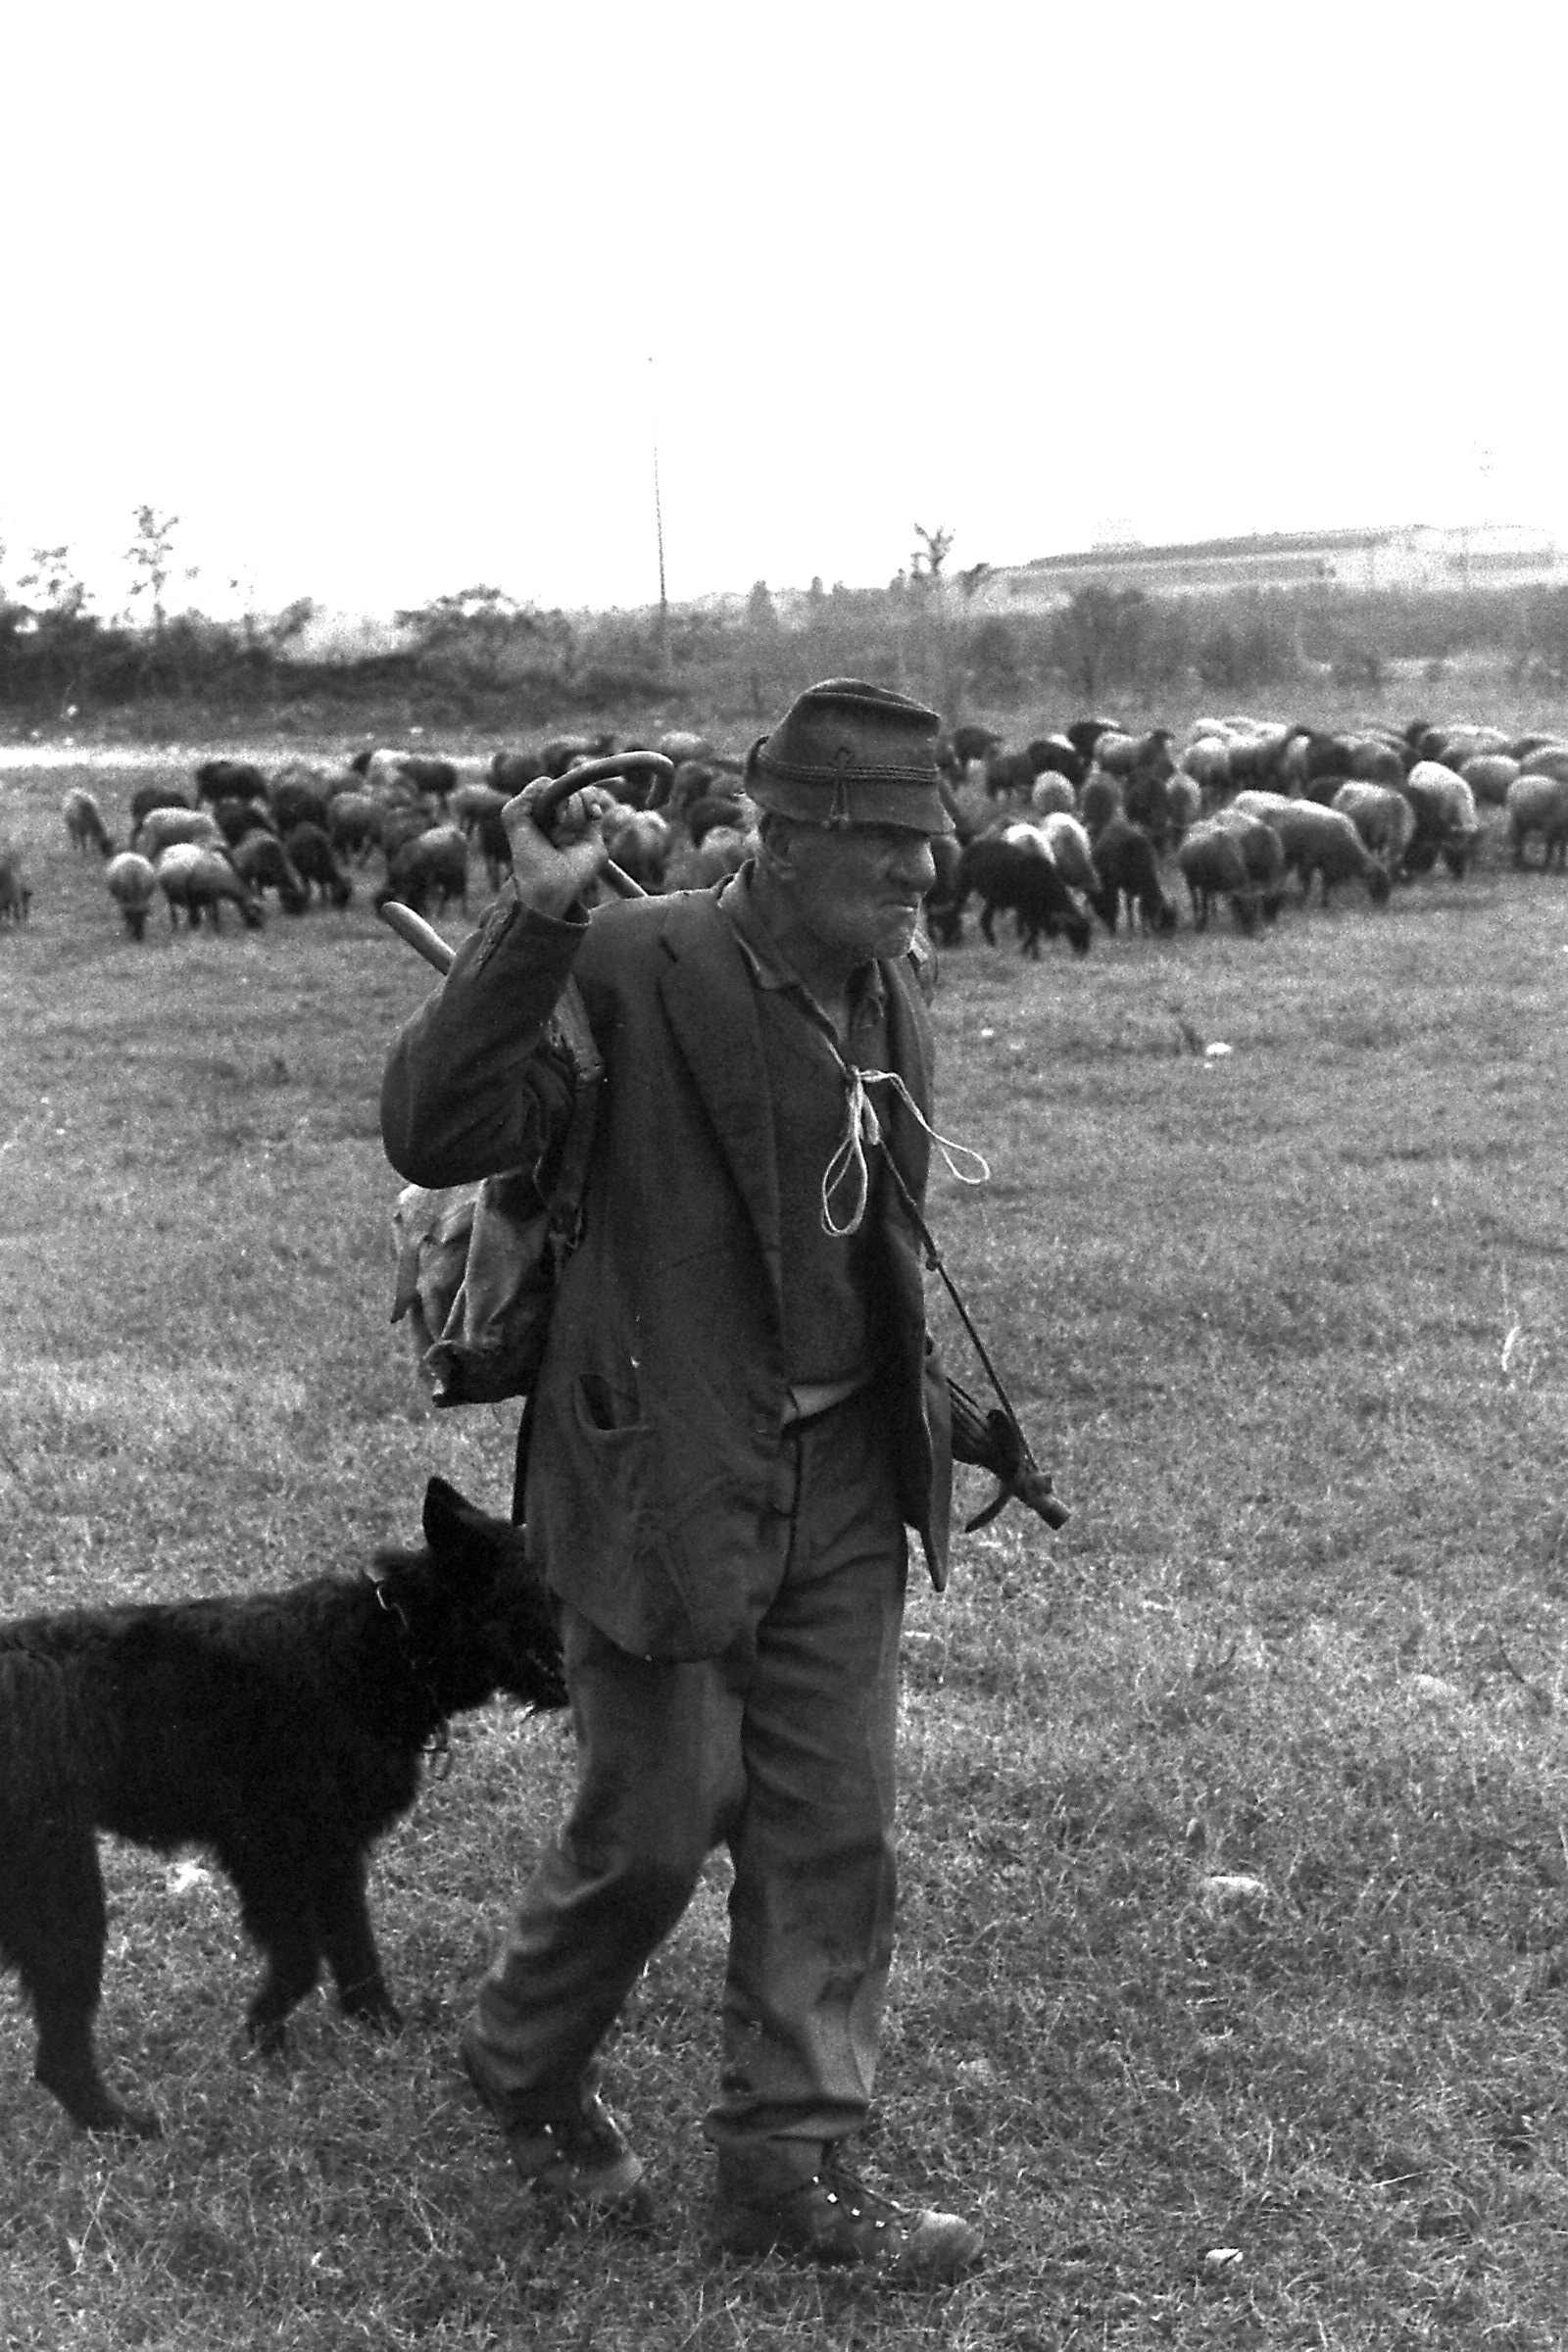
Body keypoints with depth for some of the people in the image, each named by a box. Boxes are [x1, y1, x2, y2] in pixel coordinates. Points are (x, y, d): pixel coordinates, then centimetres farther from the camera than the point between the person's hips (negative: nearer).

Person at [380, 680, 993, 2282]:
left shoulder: (890, 986, 5)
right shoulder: (634, 971, -17)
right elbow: (429, 1134, -27)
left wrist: (924, 1419, 15)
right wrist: (536, 922, -34)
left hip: (843, 1479, 6)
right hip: (666, 1472, -6)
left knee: (831, 1831, 9)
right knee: (655, 1828, 4)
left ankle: (791, 2165, 23)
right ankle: (526, 2070, 33)